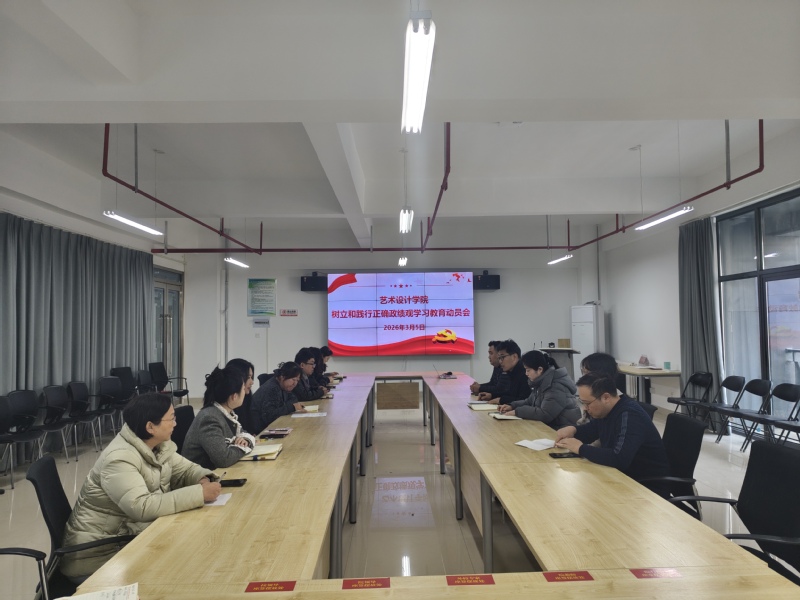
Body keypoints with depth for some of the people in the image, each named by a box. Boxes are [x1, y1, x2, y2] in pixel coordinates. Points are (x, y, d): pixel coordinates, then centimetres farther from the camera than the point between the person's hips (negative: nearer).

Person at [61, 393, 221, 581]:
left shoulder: (160, 446, -1)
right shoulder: (119, 458, -27)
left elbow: (186, 469, 10)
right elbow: (143, 507, -36)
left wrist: (203, 479, -14)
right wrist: (200, 493, -34)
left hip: (131, 535, 8)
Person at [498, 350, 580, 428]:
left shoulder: (557, 387, -22)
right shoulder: (542, 382, 9)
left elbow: (545, 414, -27)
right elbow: (530, 401, 22)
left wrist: (518, 412, -19)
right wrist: (512, 406, 5)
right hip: (549, 426, 9)